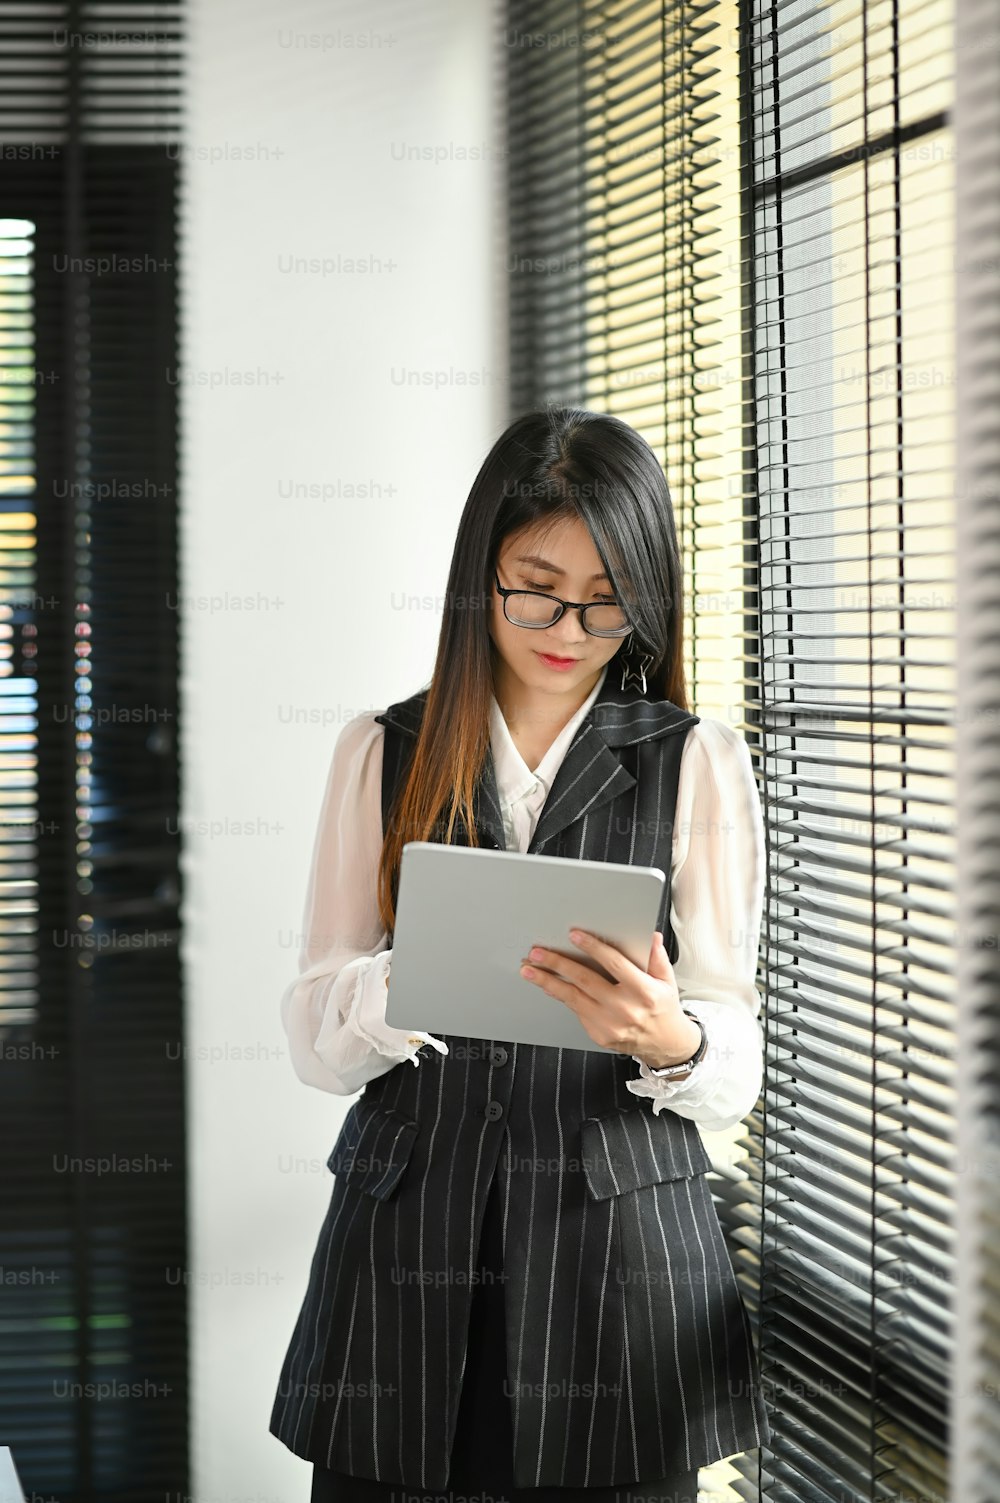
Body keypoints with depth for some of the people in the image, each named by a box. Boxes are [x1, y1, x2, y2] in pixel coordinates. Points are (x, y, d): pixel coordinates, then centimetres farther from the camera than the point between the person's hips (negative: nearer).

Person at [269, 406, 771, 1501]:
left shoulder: (700, 764, 4)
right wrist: (410, 983, -18)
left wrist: (669, 1039, -23)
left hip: (618, 1249, -1)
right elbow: (312, 1038, 3)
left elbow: (737, 1066, 0)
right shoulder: (381, 753, 8)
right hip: (404, 1248, 1)